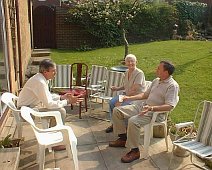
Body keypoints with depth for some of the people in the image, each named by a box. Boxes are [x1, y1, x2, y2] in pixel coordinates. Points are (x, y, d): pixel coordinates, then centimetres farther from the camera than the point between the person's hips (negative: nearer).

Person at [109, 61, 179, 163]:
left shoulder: (172, 86, -14)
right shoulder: (156, 81, 14)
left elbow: (169, 106, -23)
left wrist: (151, 108, -33)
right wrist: (129, 98, 14)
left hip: (156, 113, -9)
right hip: (142, 106, 9)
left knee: (133, 121, -35)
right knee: (117, 111, 2)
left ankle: (135, 151, -16)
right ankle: (123, 139, 13)